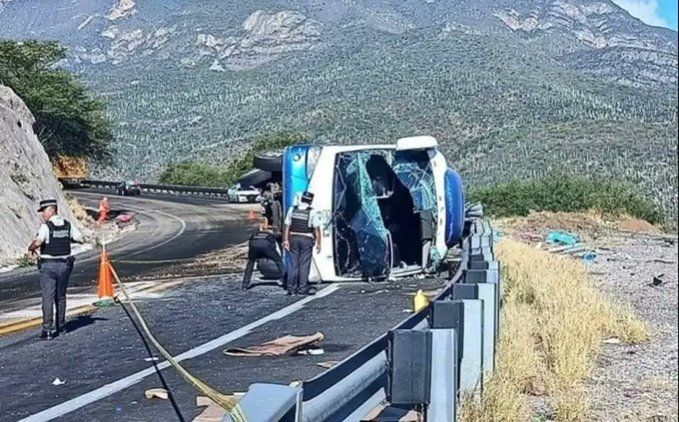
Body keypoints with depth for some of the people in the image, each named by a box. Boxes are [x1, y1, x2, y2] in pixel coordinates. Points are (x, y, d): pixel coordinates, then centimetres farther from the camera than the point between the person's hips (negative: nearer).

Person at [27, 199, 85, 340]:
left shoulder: (46, 226, -14)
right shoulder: (68, 225, 3)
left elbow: (38, 242, -28)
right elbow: (82, 239, 9)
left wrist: (31, 248, -8)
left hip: (48, 266, -5)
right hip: (64, 265, 5)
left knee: (48, 297, -4)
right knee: (61, 296, 18)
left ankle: (48, 329, -10)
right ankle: (61, 326, 25)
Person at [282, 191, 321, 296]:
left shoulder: (292, 210, 4)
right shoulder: (311, 212, -6)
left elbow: (286, 226, 3)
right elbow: (316, 229, -7)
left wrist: (285, 240, 7)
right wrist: (318, 243, -2)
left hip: (294, 238, 3)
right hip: (307, 240, -3)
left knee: (293, 264, 8)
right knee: (304, 265, 1)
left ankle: (291, 288, 7)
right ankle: (303, 289, 1)